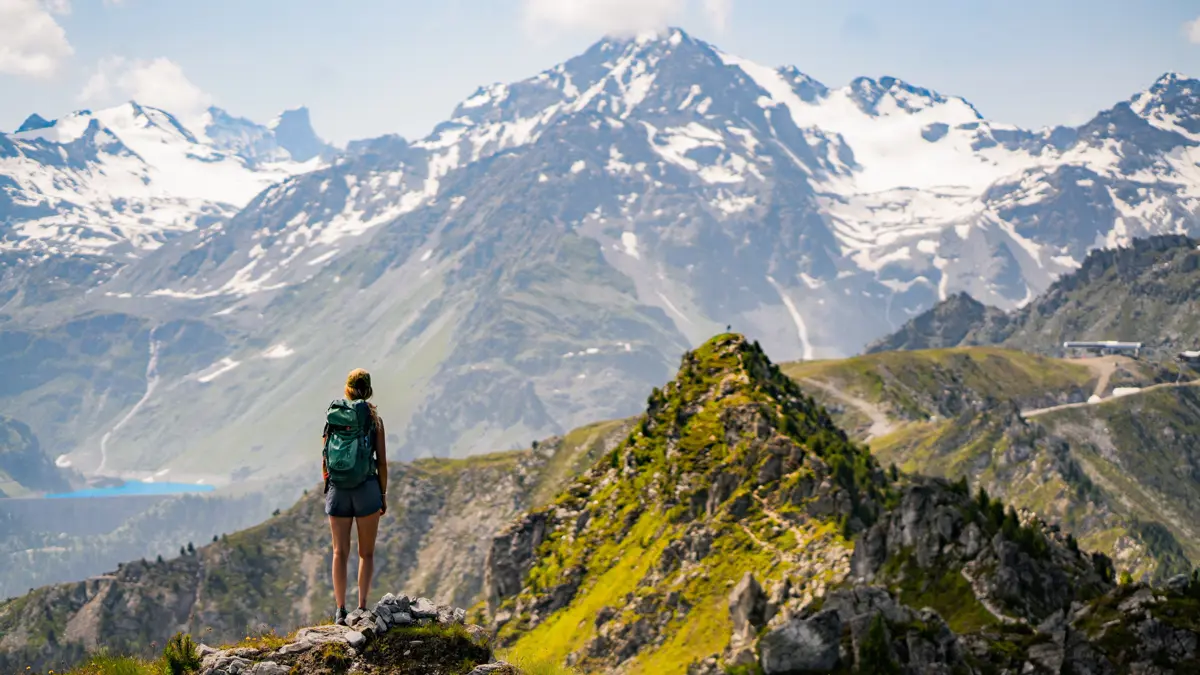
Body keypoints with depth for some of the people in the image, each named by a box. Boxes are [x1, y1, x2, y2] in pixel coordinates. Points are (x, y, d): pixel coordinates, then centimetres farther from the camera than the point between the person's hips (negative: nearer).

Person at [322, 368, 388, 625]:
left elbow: (324, 461, 5)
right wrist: (383, 494, 6)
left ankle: (341, 611, 2)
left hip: (337, 490, 2)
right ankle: (362, 608, 0)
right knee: (366, 553, 9)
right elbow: (382, 462, -3)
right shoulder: (374, 418, -3)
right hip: (367, 488, -2)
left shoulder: (332, 417, 3)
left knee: (340, 552, 6)